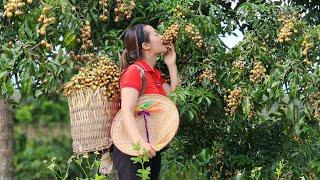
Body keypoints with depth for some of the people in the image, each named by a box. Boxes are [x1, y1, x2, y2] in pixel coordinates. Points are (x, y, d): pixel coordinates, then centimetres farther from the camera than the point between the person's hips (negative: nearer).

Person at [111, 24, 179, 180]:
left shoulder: (155, 74, 14)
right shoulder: (135, 71, -14)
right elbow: (127, 112, -25)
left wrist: (171, 65, 7)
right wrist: (140, 142, -41)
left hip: (152, 150, 9)